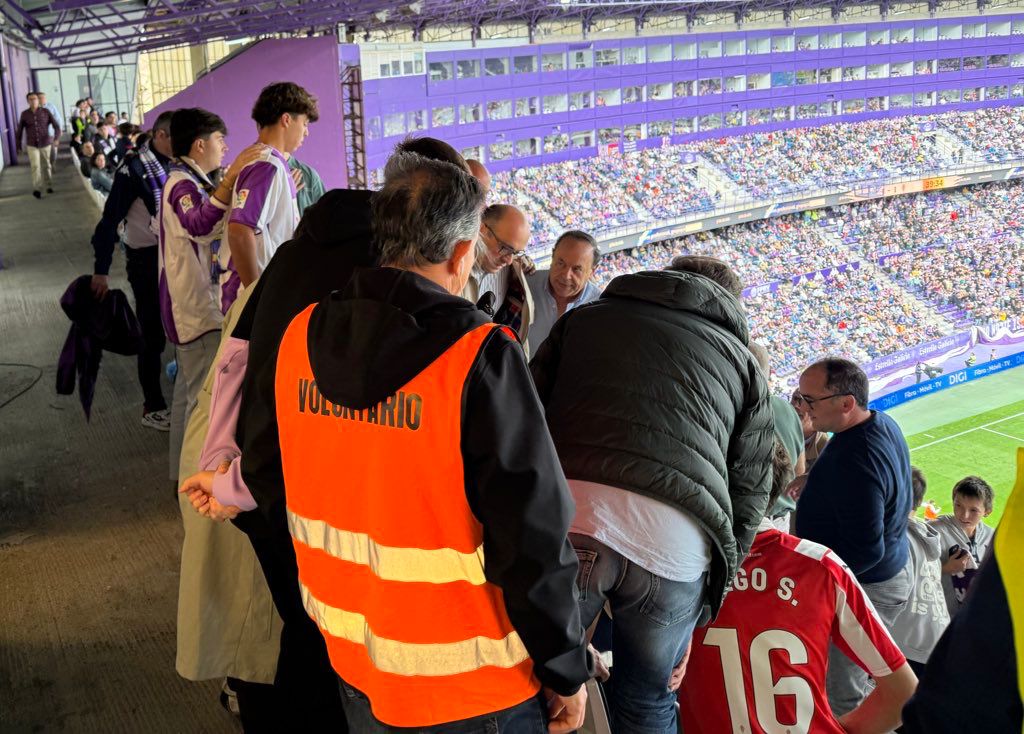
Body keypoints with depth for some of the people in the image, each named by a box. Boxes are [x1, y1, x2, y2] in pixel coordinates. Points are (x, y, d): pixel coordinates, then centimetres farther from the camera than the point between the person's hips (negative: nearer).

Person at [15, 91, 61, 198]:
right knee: (35, 166, -14)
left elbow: (56, 125, -8)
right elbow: (19, 130, 5)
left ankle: (48, 186, 31)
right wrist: (18, 146, 7)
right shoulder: (24, 114, -3)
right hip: (32, 145, -1)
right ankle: (36, 189, -20)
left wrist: (57, 138, -25)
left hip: (45, 144, 1)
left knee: (46, 166, 13)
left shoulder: (45, 112, -5)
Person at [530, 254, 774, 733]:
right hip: (677, 544, 1)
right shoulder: (742, 360, 27)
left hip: (563, 518, -1)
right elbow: (748, 493, 21)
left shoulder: (583, 318, 26)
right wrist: (712, 592, 27)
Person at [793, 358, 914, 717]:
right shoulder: (882, 423, 0)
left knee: (841, 703, 1)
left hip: (867, 589, -10)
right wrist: (814, 483, 7)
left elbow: (865, 550, -29)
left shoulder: (854, 462, -32)